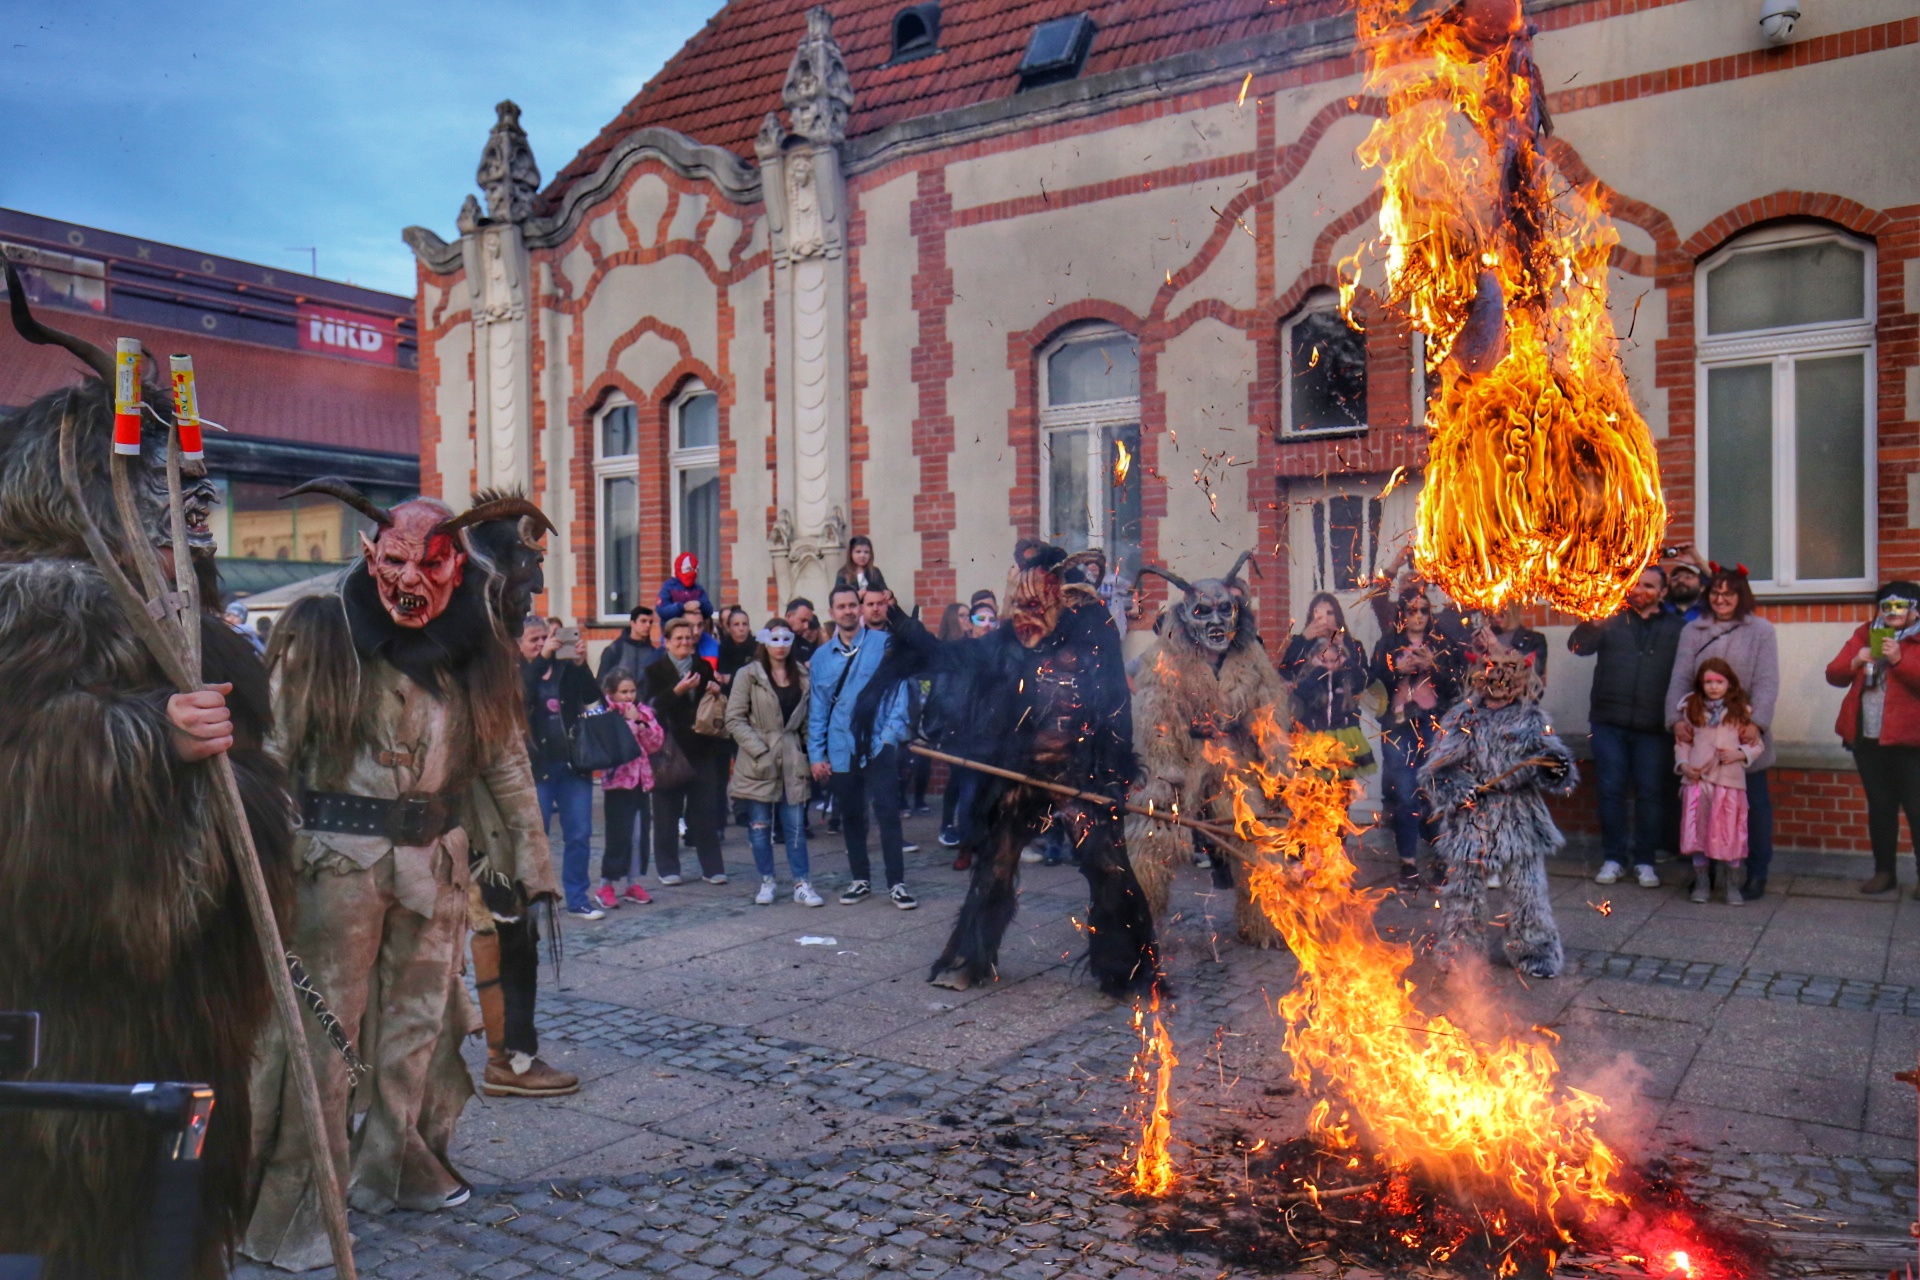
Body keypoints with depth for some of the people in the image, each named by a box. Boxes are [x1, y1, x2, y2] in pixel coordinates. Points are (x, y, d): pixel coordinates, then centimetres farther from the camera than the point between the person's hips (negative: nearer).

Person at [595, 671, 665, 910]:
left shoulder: (643, 711, 9)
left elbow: (656, 743, 4)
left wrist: (642, 723, -9)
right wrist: (630, 721, -16)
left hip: (642, 780, 6)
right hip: (618, 782, -6)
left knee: (641, 833, 9)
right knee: (619, 835, -6)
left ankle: (634, 883, 20)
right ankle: (606, 885, 6)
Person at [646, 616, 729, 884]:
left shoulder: (704, 667, 12)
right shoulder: (656, 670, 0)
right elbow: (654, 706, -14)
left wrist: (716, 690, -3)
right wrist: (678, 690, -26)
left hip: (701, 747, 3)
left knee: (706, 809, 5)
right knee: (668, 809, 5)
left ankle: (712, 867, 12)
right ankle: (668, 868, 14)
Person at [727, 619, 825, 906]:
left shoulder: (802, 676, 10)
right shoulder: (748, 675, -3)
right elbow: (734, 720, -8)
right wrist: (760, 752, -15)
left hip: (792, 761, 3)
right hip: (758, 763, -3)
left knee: (796, 825, 2)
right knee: (760, 826, 4)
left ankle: (802, 884, 7)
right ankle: (766, 882, 17)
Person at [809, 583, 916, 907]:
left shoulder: (884, 644, -1)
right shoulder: (821, 657, 9)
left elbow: (898, 688, -5)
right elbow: (817, 708, 9)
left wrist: (893, 730, -16)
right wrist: (816, 754, 4)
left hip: (878, 744, -3)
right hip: (841, 750, 4)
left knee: (888, 813, -4)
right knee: (851, 817, 12)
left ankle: (897, 883, 3)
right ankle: (861, 880, 24)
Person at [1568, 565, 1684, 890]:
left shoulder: (1676, 628, 9)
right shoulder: (1611, 620, 10)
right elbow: (1578, 645, -5)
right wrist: (1592, 619, -21)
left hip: (1653, 726, 0)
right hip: (1609, 722, 0)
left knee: (1651, 793, 3)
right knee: (1611, 790, 3)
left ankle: (1644, 860, 14)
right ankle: (1612, 858, 13)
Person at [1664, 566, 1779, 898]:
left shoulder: (1761, 631, 2)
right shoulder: (1692, 631, 8)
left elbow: (1766, 683, -5)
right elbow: (1679, 678, 1)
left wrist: (1757, 722, -19)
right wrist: (1676, 718, -13)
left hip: (1745, 734, -2)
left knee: (1753, 802, 5)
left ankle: (1756, 874, 15)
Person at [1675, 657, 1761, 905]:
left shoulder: (1740, 712, 5)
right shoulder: (1691, 709, 9)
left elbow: (1755, 745, 7)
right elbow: (1682, 742, 11)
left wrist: (1738, 754, -12)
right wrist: (1683, 764, -4)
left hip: (1730, 781, -1)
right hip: (1697, 780, 1)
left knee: (1731, 834, 2)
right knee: (1697, 832, 5)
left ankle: (1733, 887, 14)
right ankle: (1702, 883, 16)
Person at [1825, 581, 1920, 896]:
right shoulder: (1863, 635, 11)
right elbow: (1834, 675, 6)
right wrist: (1855, 662, -12)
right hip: (1866, 738, 4)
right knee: (1879, 806, 12)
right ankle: (1884, 871, 21)